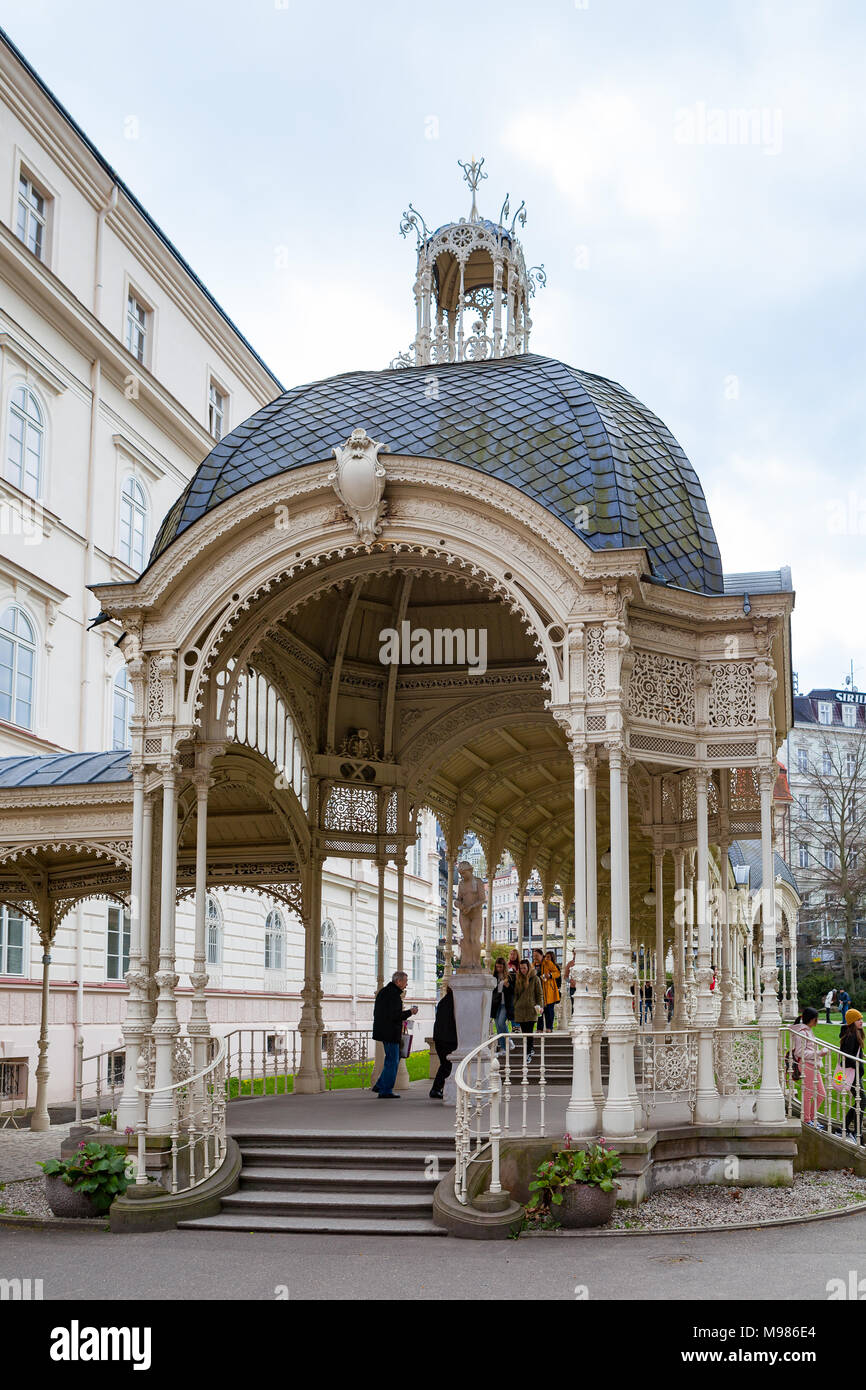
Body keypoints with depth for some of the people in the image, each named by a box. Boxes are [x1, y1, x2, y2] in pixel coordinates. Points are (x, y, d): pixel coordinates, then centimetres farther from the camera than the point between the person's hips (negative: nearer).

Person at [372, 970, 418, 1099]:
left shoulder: (383, 991, 14)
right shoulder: (394, 994, -18)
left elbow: (377, 1013, 19)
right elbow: (394, 1015, -25)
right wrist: (410, 1012, -11)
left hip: (382, 1030, 10)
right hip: (390, 1033, -10)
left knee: (392, 1059, 19)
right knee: (392, 1061, -3)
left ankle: (380, 1086, 19)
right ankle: (385, 1091, 1)